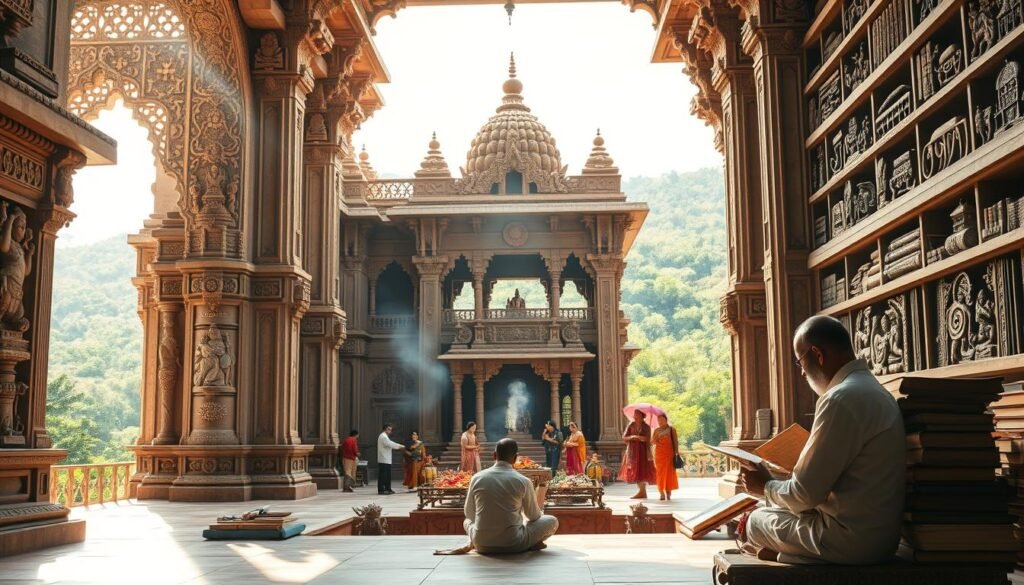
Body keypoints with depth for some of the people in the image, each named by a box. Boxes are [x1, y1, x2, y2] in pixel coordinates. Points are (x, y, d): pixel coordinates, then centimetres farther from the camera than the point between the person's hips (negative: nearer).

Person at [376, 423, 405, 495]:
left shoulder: (385, 436, 22)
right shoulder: (383, 436, -12)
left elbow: (390, 444, 19)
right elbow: (390, 444, -19)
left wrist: (399, 446, 5)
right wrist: (400, 446, -11)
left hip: (387, 460, 11)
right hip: (383, 459, -11)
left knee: (388, 475, 13)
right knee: (383, 475, -9)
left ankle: (388, 489, 18)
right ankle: (381, 490, -8)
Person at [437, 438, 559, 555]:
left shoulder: (477, 478, -2)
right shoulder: (523, 481, -8)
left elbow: (469, 514, 11)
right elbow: (534, 516, 6)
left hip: (482, 545, 3)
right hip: (513, 544, -3)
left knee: (468, 521, 36)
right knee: (552, 521, 15)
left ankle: (470, 544, 7)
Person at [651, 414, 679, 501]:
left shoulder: (671, 429, 4)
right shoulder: (656, 430, 12)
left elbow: (676, 441, 2)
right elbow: (652, 442, 7)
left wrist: (676, 453, -5)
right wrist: (654, 441, -15)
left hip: (669, 453, -2)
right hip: (659, 454, 2)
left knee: (669, 472, -3)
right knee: (660, 472, -2)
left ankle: (668, 493, 3)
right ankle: (662, 493, 1)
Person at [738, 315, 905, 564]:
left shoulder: (841, 399, -20)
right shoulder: (873, 390, 11)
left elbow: (806, 493, -18)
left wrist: (766, 486, 0)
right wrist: (776, 479, 14)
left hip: (852, 540, -9)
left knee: (757, 521, 9)